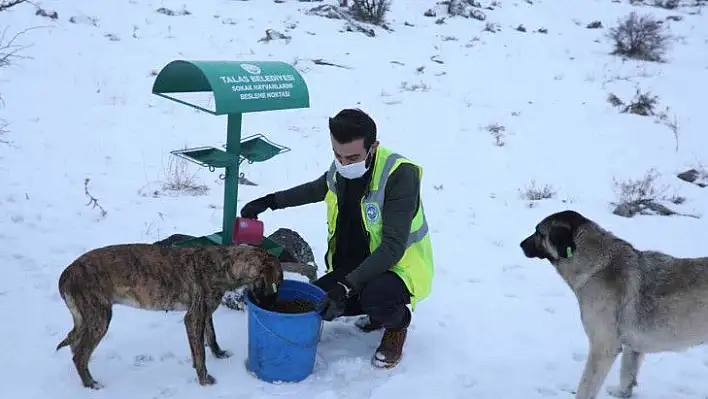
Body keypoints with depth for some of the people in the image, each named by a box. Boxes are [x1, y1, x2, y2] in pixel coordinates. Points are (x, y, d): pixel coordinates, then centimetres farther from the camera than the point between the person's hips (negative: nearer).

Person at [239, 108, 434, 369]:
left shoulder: (400, 174, -28)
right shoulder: (340, 170, -6)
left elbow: (393, 247, -30)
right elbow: (316, 189, 21)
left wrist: (347, 286, -37)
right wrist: (269, 202, 14)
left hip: (400, 266, -7)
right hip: (353, 266, 7)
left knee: (375, 295, -36)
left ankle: (397, 323, 1)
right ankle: (381, 309, 17)